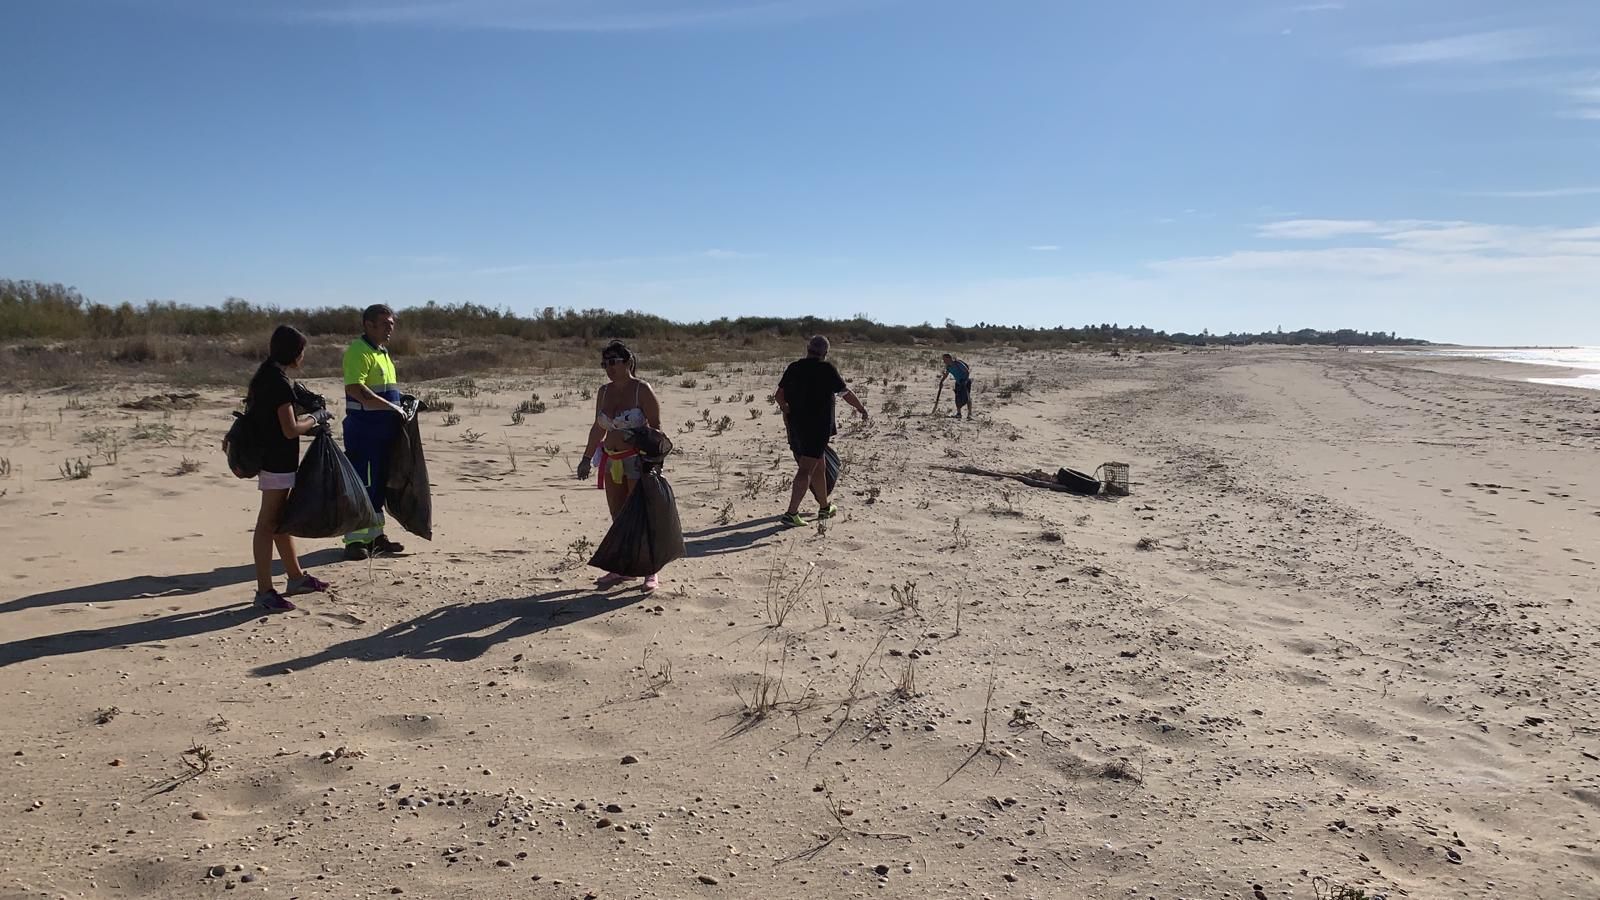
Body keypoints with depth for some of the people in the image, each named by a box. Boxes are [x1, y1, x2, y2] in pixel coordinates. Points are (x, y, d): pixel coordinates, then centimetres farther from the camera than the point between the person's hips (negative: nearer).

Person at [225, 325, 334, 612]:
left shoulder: (265, 376, 10)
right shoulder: (280, 383, -19)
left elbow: (252, 413, 20)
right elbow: (291, 430, -21)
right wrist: (316, 418, -6)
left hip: (270, 457, 10)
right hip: (278, 462, -10)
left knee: (281, 521, 17)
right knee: (268, 524, -5)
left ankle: (296, 577, 30)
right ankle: (264, 592, 1)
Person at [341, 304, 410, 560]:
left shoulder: (382, 352, 17)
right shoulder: (359, 350, -13)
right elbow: (355, 388, -25)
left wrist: (401, 400, 11)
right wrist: (391, 406, -23)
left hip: (383, 429, 10)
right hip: (364, 430, -10)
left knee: (379, 482, 14)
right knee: (362, 484, -6)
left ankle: (375, 535, 23)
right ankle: (355, 540, 0)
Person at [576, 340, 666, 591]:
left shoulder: (642, 390, -9)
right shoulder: (604, 392, 9)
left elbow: (656, 427, -9)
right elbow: (598, 428, 18)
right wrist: (587, 458, 18)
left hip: (637, 460, -6)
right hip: (611, 461, 6)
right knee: (618, 519, 10)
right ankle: (621, 568, 18)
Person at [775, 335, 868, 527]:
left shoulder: (793, 367, 6)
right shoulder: (826, 369, -8)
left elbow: (779, 395, 12)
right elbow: (846, 393, 1)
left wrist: (787, 409, 30)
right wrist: (862, 409, 16)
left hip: (795, 424, 6)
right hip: (817, 425, -6)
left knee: (818, 467, 20)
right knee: (806, 469, -9)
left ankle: (825, 507, 33)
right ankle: (791, 513, -15)